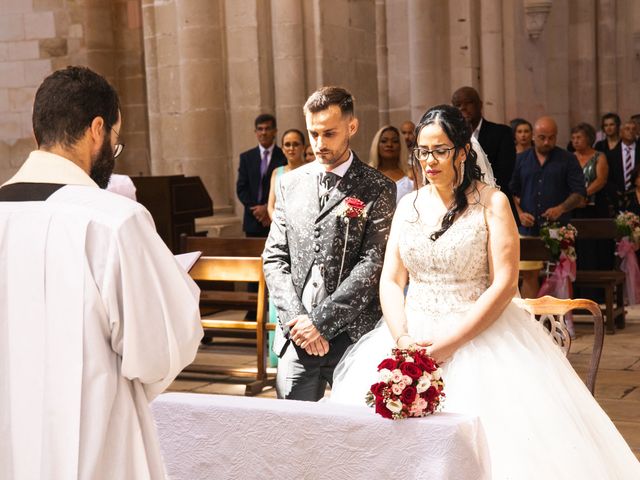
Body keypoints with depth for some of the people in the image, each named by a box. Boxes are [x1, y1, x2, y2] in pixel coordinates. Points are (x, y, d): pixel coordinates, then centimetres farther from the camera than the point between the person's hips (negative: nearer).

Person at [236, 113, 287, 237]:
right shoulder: (246, 157, 10)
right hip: (253, 221, 2)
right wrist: (256, 209, -8)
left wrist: (269, 208, -12)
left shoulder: (285, 157, 1)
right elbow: (241, 189, 6)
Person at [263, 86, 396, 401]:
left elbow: (373, 264, -10)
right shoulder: (290, 183, 11)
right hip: (296, 338, 3)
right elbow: (274, 257, 8)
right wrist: (296, 318, -5)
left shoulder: (377, 189, -2)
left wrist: (321, 320, -13)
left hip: (352, 336, -3)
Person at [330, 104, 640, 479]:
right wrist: (402, 340, -11)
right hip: (411, 336, 4)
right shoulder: (409, 205, 10)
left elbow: (505, 284, -11)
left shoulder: (492, 202, -4)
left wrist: (447, 345, -17)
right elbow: (391, 280, 6)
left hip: (478, 336, -3)